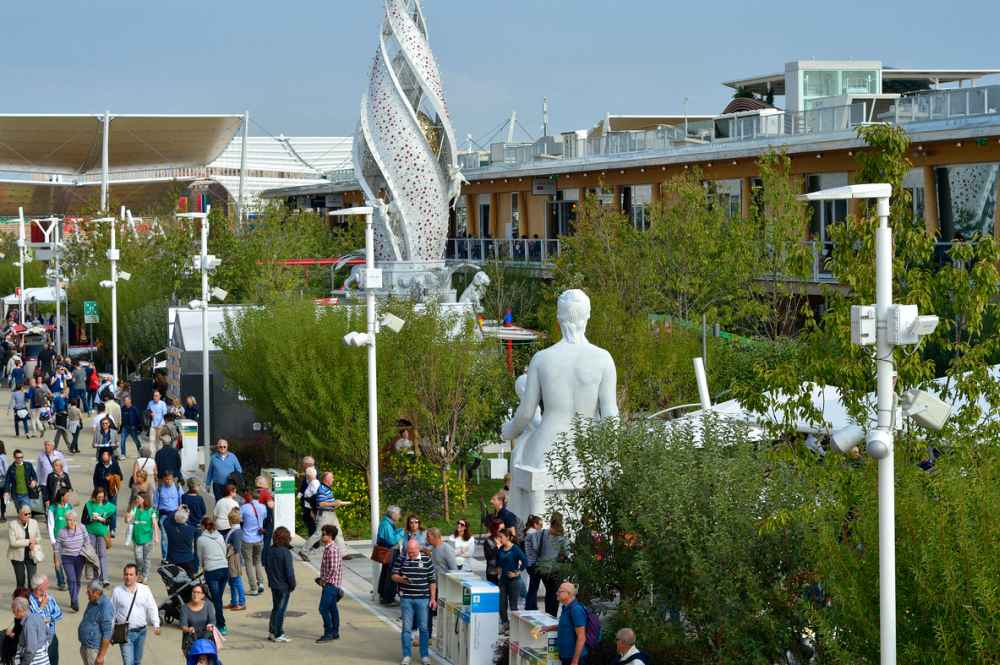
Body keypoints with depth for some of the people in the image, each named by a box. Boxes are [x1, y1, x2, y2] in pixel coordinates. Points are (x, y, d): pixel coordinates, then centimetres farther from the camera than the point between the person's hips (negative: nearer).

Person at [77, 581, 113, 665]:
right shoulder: (92, 602, 6)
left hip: (95, 649, -9)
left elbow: (107, 634, -24)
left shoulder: (105, 607, -24)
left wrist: (101, 656, -23)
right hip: (85, 646, 9)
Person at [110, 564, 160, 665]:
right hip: (125, 633, -3)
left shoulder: (145, 590, 0)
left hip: (141, 631, 3)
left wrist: (156, 625, -12)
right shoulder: (117, 591, -3)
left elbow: (152, 608, 2)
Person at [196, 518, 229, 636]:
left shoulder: (201, 539, -1)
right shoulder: (220, 537, 10)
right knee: (218, 598, 12)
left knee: (216, 599, -1)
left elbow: (200, 557, 9)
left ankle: (221, 626, -2)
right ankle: (218, 622, 16)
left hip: (211, 571, -4)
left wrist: (203, 566, 28)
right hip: (224, 568, 4)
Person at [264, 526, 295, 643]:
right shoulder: (286, 553, -20)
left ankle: (271, 632, 22)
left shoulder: (271, 551, 2)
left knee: (275, 608, 18)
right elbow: (289, 571, -19)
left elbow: (266, 566, 12)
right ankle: (278, 635, 3)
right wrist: (292, 584, -7)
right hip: (284, 586, -7)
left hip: (274, 584, 7)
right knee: (280, 609, 0)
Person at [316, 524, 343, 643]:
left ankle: (328, 633, -6)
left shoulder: (332, 550, -19)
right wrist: (323, 579, 15)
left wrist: (324, 580, -15)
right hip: (332, 584, 10)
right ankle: (335, 632, 19)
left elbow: (333, 569, -24)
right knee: (332, 608, 14)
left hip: (330, 584, -10)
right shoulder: (329, 548, 13)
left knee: (323, 608, -10)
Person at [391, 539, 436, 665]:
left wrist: (433, 598, 0)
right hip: (406, 599, 1)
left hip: (422, 599, -1)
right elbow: (394, 575, 5)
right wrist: (400, 579, -18)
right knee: (406, 628, 4)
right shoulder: (401, 560, 2)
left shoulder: (426, 560, -1)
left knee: (423, 628, 6)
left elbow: (432, 580, 3)